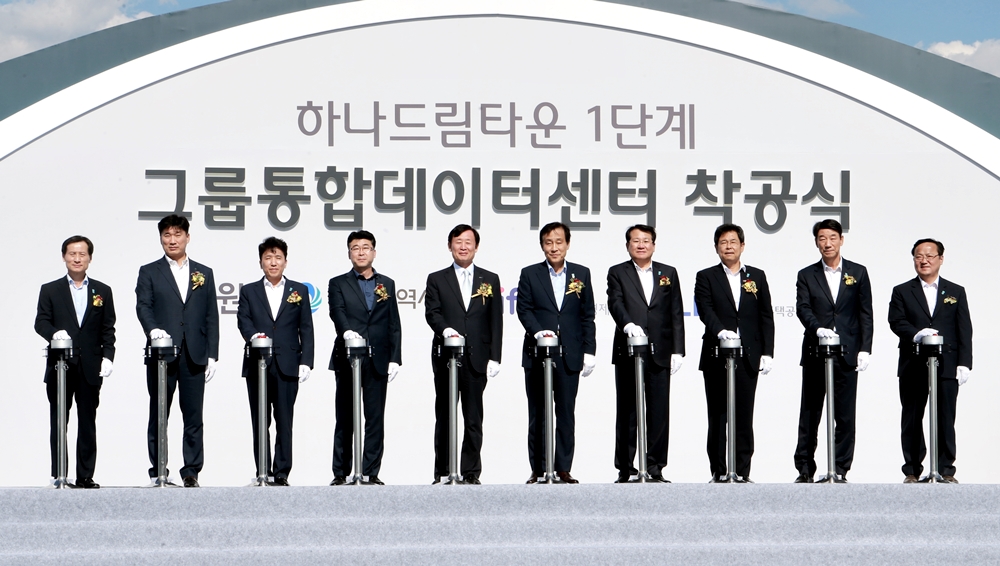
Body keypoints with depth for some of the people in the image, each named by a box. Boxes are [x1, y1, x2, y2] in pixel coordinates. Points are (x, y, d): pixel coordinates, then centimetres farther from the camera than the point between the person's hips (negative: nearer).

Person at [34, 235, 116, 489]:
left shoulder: (102, 292, 12)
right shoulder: (50, 290, 9)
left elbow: (108, 329, 8)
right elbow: (41, 322, 1)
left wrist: (107, 357, -4)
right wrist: (54, 333, -20)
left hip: (90, 369, 1)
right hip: (59, 368, -1)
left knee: (88, 425, 2)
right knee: (58, 424, 2)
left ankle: (85, 476, 6)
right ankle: (58, 476, 5)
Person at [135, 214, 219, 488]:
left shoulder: (204, 274, 15)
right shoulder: (149, 272, 9)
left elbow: (211, 317, 11)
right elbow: (143, 306, -5)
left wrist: (212, 354, 3)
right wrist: (153, 329, -26)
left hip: (194, 356, 1)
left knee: (194, 417, 0)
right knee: (158, 416, 2)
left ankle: (192, 472, 5)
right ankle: (158, 472, 6)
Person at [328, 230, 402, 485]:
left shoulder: (387, 285, 15)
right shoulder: (338, 284, 8)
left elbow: (394, 325, 11)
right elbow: (337, 312, -10)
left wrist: (395, 358, 2)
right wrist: (346, 331, -32)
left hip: (378, 361, 2)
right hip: (347, 359, -2)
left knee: (375, 419, 0)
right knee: (345, 419, 1)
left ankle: (371, 472, 4)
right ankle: (341, 473, 4)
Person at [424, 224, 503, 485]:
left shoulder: (490, 280, 12)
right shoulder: (436, 280, 10)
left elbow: (496, 322, 8)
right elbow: (431, 312, -2)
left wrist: (494, 358, 0)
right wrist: (445, 329, -24)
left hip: (476, 358, 0)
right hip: (445, 357, 0)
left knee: (474, 419, 1)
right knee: (444, 417, 3)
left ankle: (471, 472, 5)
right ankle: (442, 473, 7)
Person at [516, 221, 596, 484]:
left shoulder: (581, 274, 9)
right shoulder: (530, 274, 6)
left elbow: (588, 316, 7)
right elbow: (523, 309, 0)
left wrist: (589, 351, 1)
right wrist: (538, 332, -18)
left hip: (569, 356, 1)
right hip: (537, 354, 0)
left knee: (566, 414, 1)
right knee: (537, 415, 3)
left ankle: (563, 469, 6)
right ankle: (538, 470, 8)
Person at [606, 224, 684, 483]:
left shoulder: (668, 274, 14)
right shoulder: (617, 273, 8)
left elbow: (676, 314, 10)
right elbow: (615, 304, -9)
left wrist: (677, 351, 1)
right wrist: (628, 324, -29)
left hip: (660, 354, 2)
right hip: (628, 354, -2)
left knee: (659, 412, 0)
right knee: (627, 413, 1)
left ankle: (655, 467, 5)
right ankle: (625, 468, 5)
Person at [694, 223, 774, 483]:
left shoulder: (757, 277, 13)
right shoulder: (706, 277, 7)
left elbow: (766, 316, 10)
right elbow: (705, 309, -9)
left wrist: (767, 352, 1)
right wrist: (720, 330, -28)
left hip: (748, 358, 1)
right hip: (716, 357, -1)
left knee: (744, 417, 1)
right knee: (717, 417, 2)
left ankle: (742, 472, 4)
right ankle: (718, 471, 5)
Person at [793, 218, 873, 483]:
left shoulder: (858, 273, 10)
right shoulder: (806, 276, 9)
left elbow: (866, 314, 6)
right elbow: (803, 308, -5)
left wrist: (865, 349, -3)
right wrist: (818, 328, -25)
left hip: (847, 354, 0)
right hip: (814, 353, 0)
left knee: (845, 416, 0)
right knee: (809, 415, 3)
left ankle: (840, 470, 5)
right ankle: (805, 469, 8)